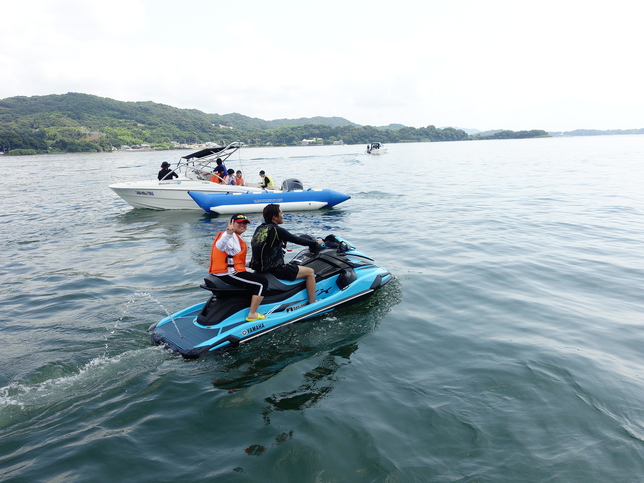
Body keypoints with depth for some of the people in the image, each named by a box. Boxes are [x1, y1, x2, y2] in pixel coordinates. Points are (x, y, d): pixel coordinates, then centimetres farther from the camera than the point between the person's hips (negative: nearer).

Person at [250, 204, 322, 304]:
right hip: (275, 270, -9)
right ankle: (312, 303, 11)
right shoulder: (277, 230, -17)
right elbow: (297, 240, -10)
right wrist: (316, 243, 4)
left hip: (259, 267, 9)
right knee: (310, 272, 3)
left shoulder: (259, 229, 6)